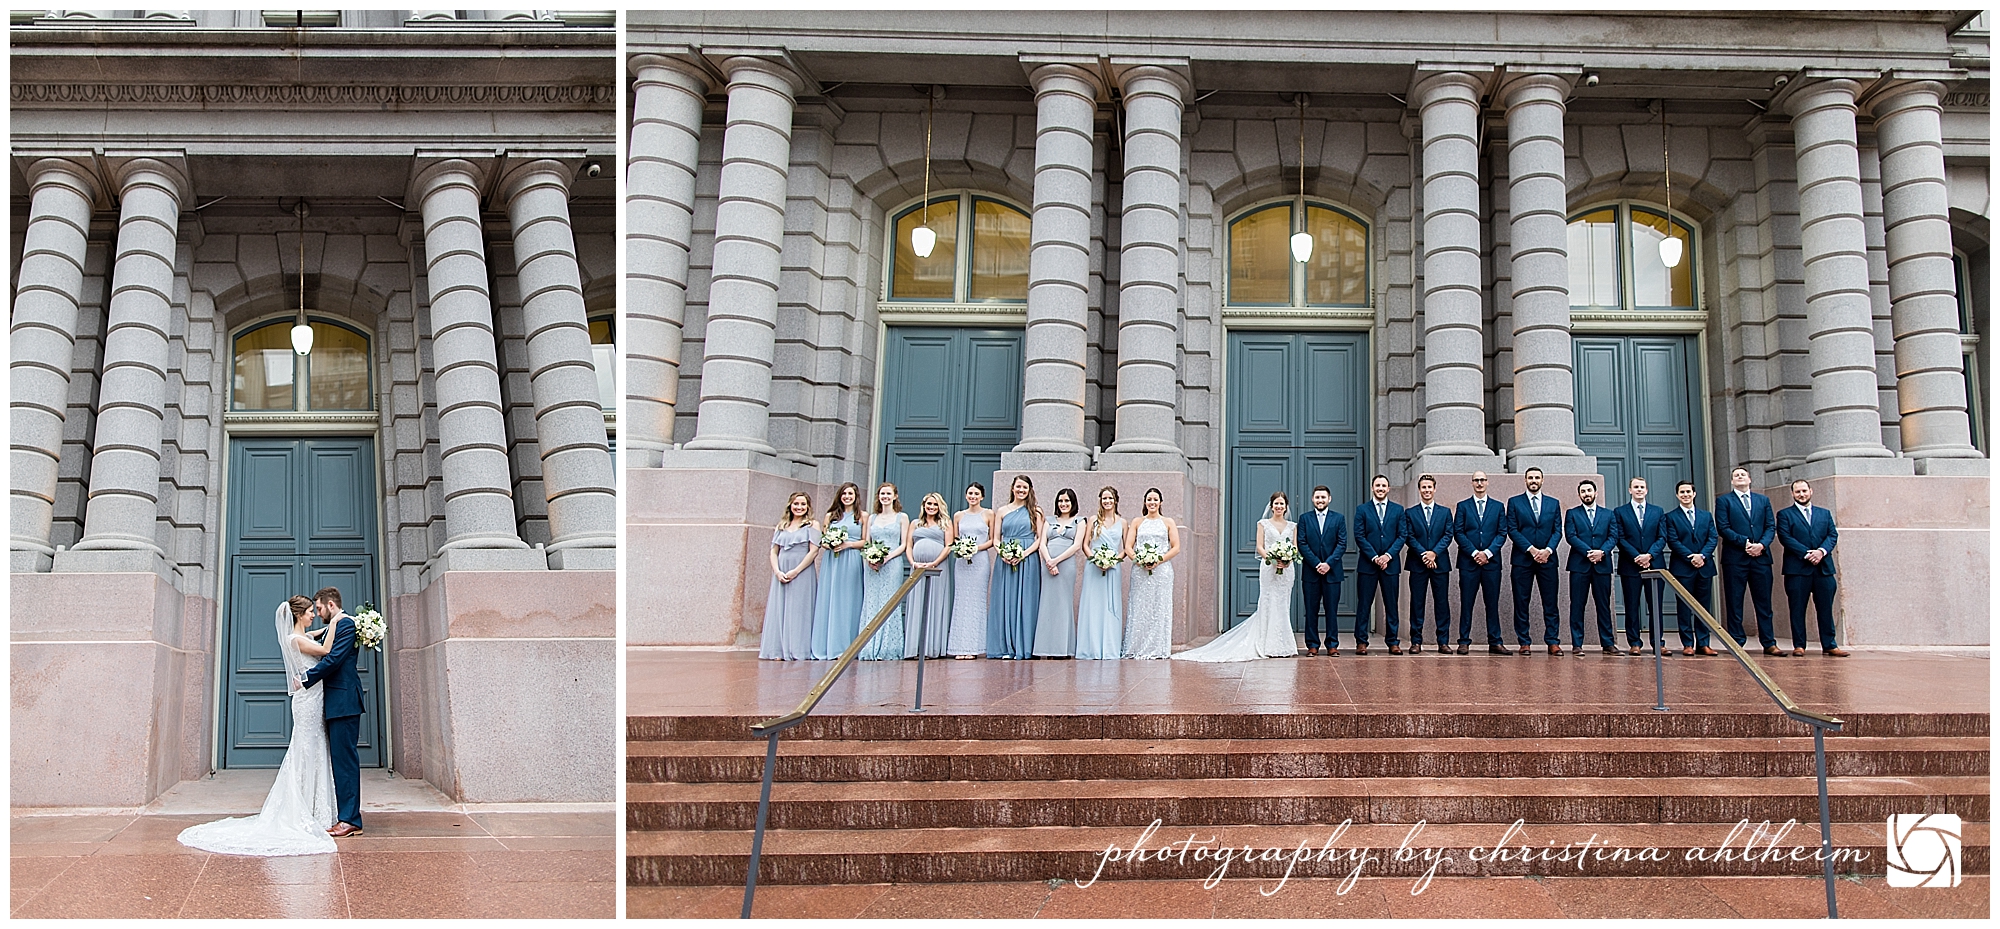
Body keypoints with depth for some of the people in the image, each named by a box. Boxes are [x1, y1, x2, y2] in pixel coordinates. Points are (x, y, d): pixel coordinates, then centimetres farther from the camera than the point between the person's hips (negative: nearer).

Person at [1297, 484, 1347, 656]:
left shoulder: (1339, 519, 7)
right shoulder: (1305, 519, 7)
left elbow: (1342, 544, 0)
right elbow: (1302, 544, 0)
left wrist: (1328, 563, -12)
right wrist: (1316, 564, -11)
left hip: (1332, 571, 0)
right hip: (1311, 571, 0)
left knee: (1332, 609, 2)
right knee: (1311, 610, 3)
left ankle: (1332, 645, 8)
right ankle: (1312, 645, 8)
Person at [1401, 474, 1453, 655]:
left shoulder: (1445, 512, 11)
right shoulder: (1410, 513, 8)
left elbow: (1448, 536, 2)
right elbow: (1409, 537, 0)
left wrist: (1434, 553, -13)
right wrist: (1423, 555, -12)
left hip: (1440, 563, 1)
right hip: (1418, 564, -1)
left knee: (1442, 602, 1)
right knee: (1417, 603, 0)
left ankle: (1443, 642, 4)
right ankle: (1416, 641, 3)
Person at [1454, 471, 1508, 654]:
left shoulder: (1497, 506, 12)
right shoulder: (1463, 506, 8)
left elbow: (1502, 534, 5)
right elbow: (1458, 533, 1)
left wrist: (1487, 553, -8)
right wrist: (1474, 553, -10)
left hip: (1491, 561, 1)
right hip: (1468, 562, -1)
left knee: (1492, 603, 2)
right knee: (1466, 603, -1)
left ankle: (1495, 642, 6)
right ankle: (1464, 642, 3)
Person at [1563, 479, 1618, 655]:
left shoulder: (1608, 515, 15)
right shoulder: (1572, 514, 9)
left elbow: (1612, 537, 5)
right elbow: (1570, 536, -4)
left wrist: (1602, 552, -14)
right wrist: (1588, 552, -15)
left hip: (1602, 565, 2)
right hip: (1579, 565, -2)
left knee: (1604, 605, 4)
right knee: (1577, 605, -2)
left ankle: (1608, 644, 7)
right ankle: (1577, 644, 0)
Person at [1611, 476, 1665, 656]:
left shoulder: (1658, 512, 14)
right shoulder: (1620, 512, 7)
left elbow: (1662, 538, 6)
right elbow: (1620, 538, 0)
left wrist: (1649, 555, -10)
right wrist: (1637, 557, -11)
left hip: (1654, 564, 1)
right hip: (1630, 566, -1)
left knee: (1656, 606, 1)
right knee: (1632, 606, 0)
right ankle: (1635, 643, 3)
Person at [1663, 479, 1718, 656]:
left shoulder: (1706, 515, 14)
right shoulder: (1671, 517, 3)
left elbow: (1713, 538, 5)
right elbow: (1673, 542, -6)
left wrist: (1702, 556, -12)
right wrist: (1691, 557, -15)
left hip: (1705, 567, 3)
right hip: (1682, 568, -3)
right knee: (1684, 608, 0)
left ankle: (1703, 644, 8)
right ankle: (1688, 644, 3)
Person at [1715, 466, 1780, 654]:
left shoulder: (1763, 500, 17)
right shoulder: (1724, 501, 6)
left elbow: (1771, 526, 9)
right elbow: (1723, 528, -4)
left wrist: (1762, 544, -9)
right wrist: (1744, 543, -14)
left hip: (1761, 557, 3)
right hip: (1735, 559, -3)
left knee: (1764, 602, 3)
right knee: (1734, 603, -1)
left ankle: (1769, 643, 6)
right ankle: (1736, 643, 3)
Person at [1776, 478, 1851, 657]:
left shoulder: (1825, 513, 18)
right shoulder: (1785, 515, 7)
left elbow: (1833, 535, 8)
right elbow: (1785, 537, -5)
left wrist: (1821, 551, -11)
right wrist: (1807, 554, -15)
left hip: (1823, 567, 3)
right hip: (1797, 568, -3)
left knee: (1826, 608, 3)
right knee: (1797, 608, -1)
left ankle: (1829, 645, 8)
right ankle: (1799, 645, 3)